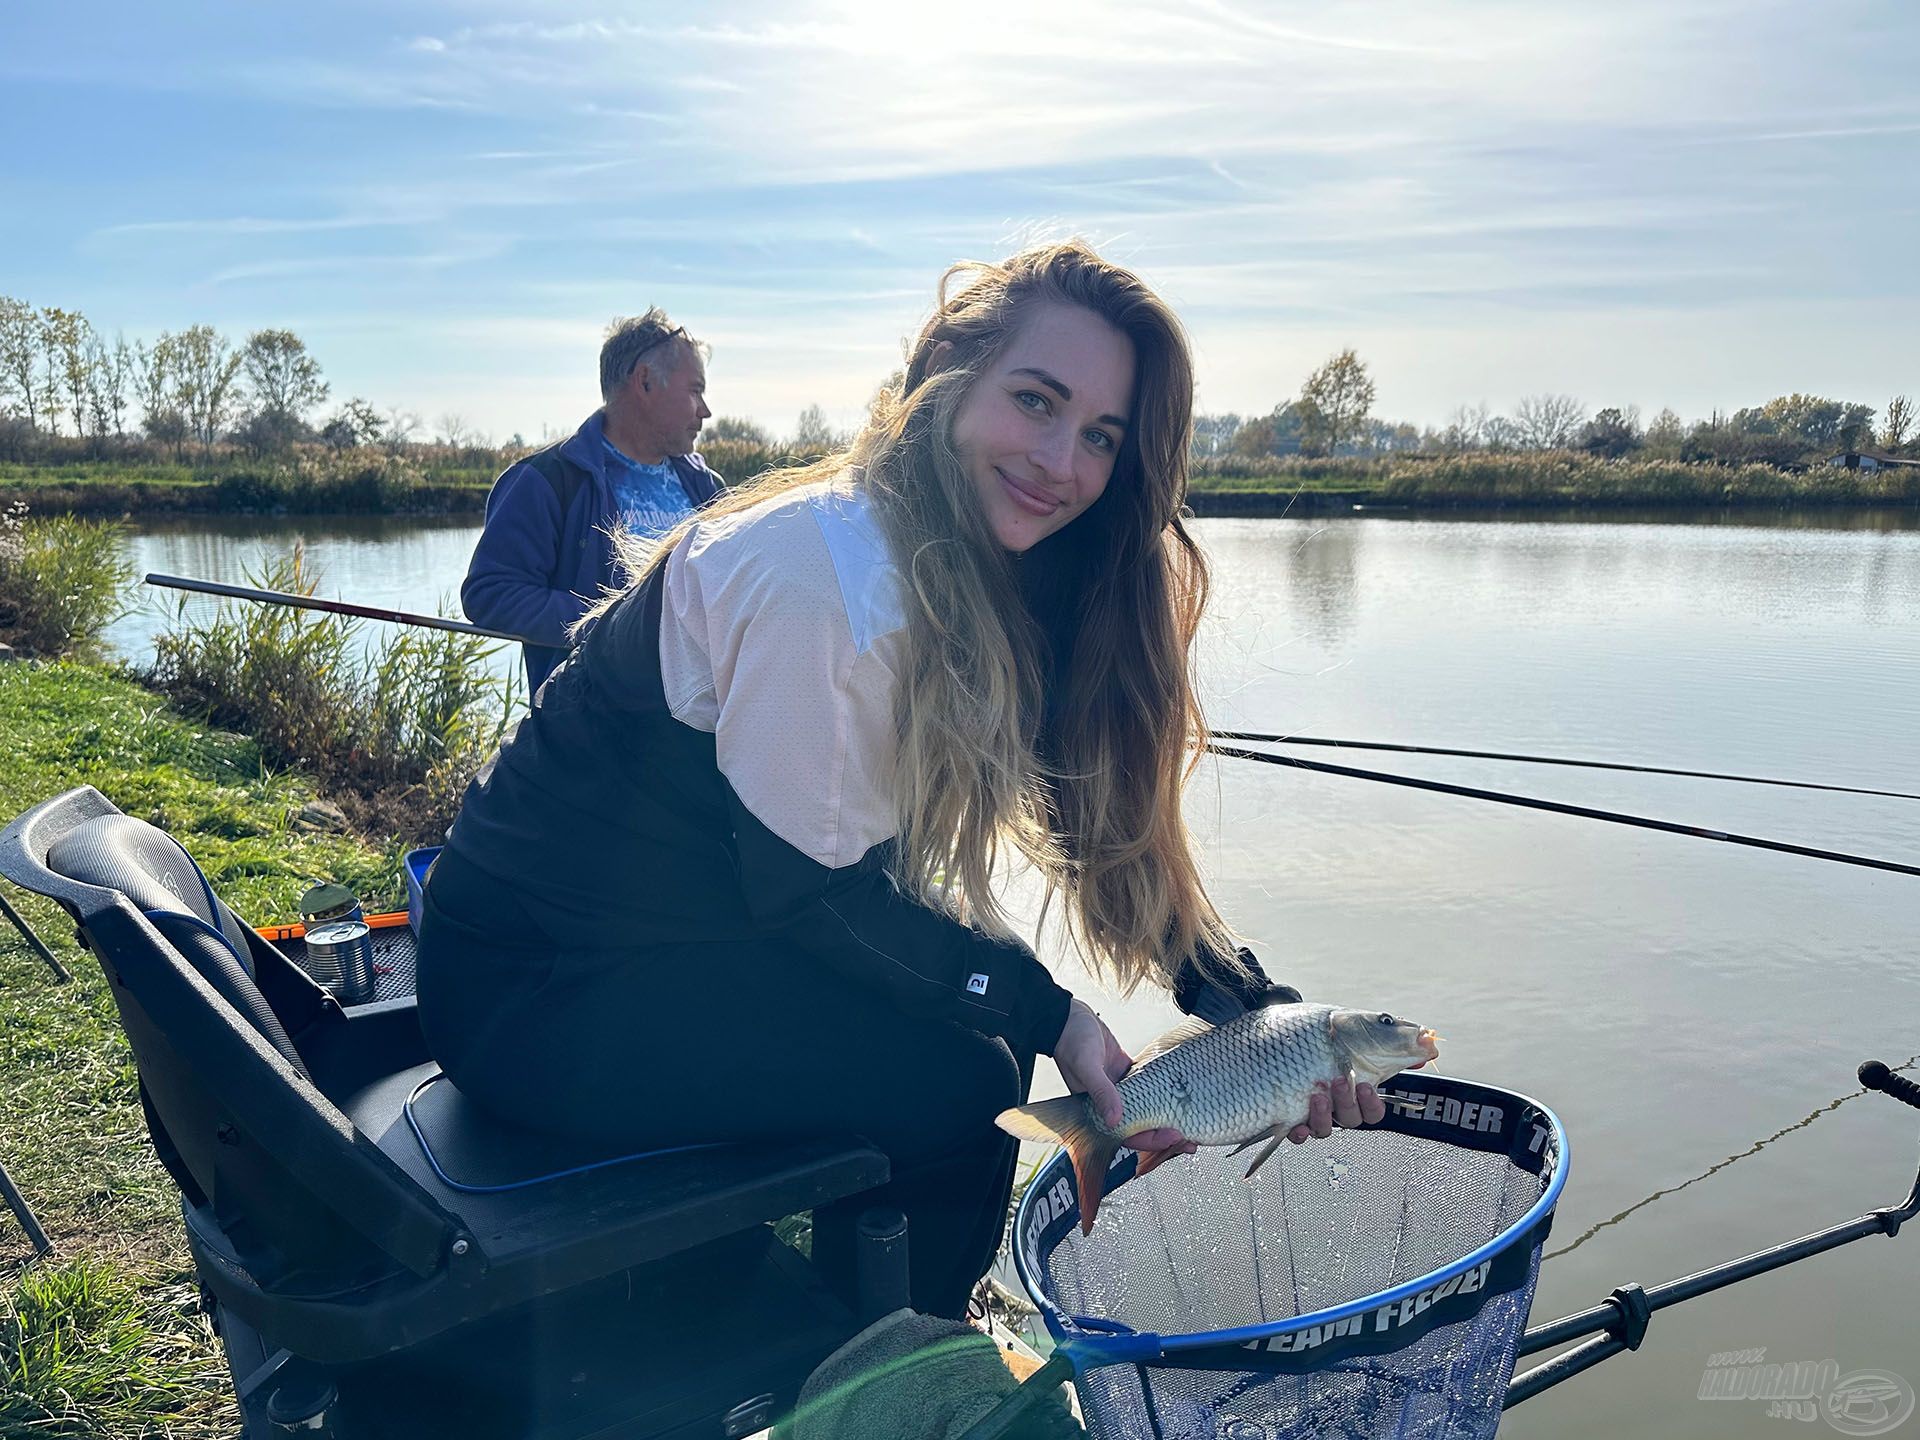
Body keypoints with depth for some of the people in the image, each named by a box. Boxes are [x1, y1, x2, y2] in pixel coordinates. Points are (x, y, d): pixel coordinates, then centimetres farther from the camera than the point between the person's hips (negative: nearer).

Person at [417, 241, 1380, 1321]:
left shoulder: (994, 581, 0)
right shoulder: (828, 573, -27)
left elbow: (1111, 815, 1)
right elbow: (807, 894, -22)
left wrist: (1256, 1010, -9)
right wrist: (1047, 1012, -18)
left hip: (707, 929, 9)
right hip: (534, 983, -8)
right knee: (953, 1079, -16)